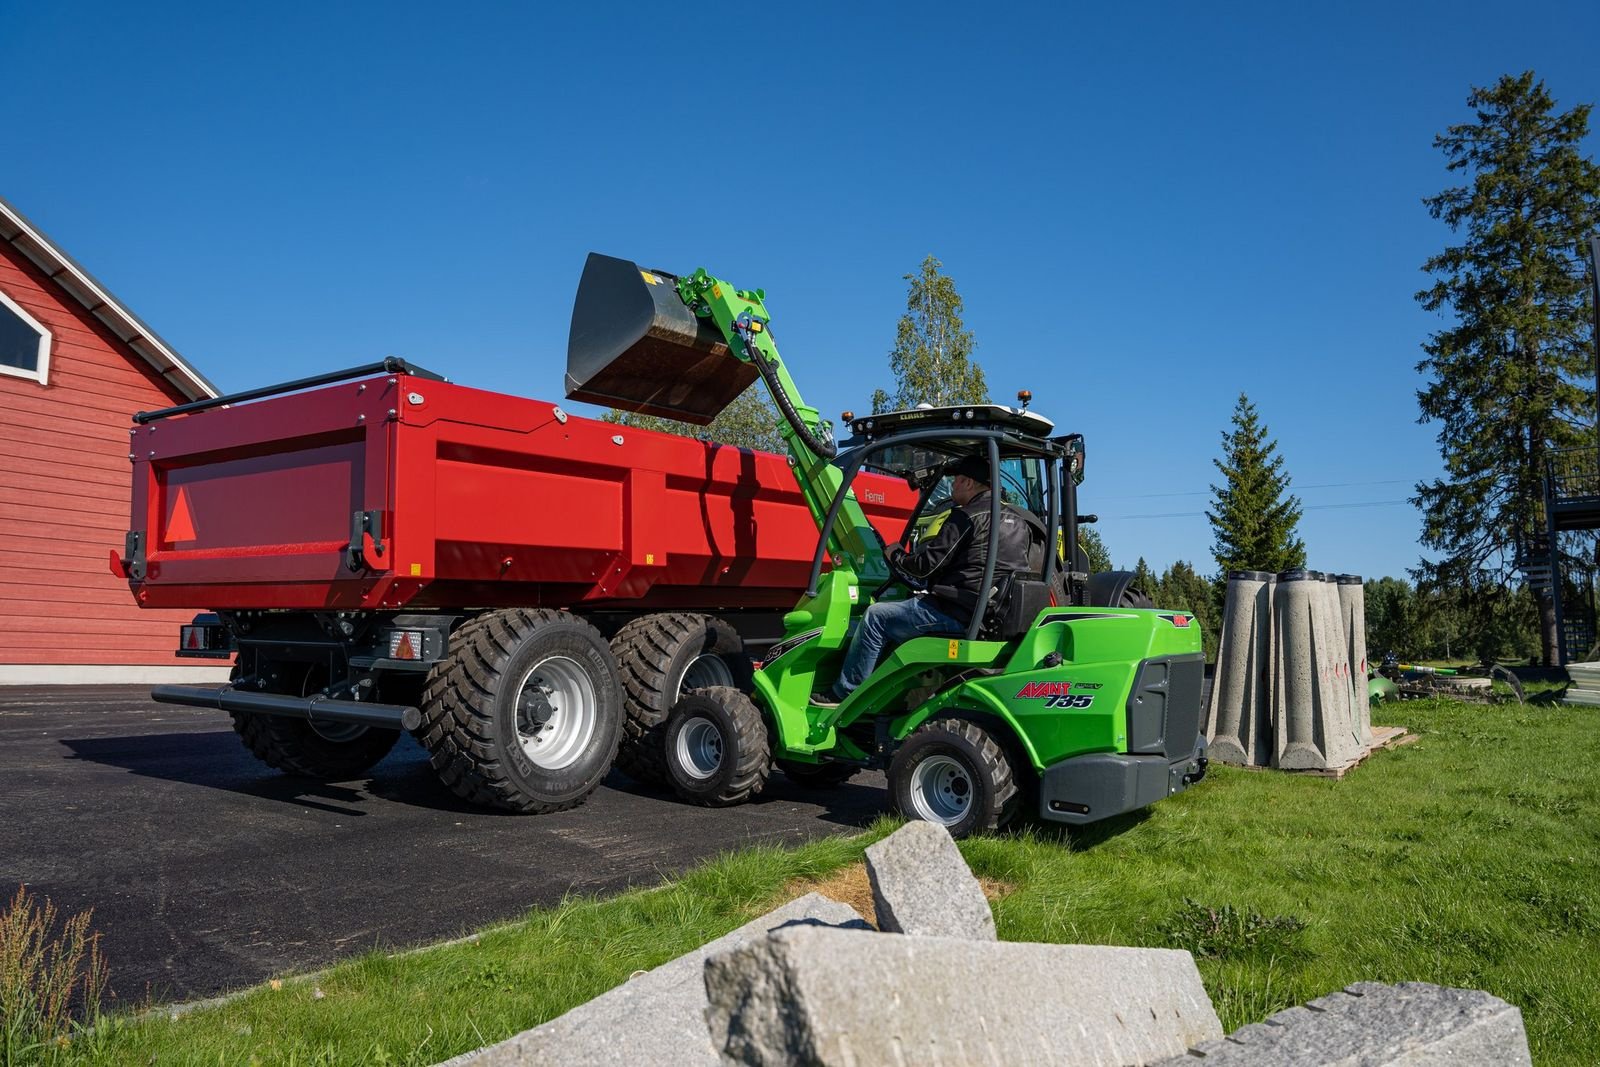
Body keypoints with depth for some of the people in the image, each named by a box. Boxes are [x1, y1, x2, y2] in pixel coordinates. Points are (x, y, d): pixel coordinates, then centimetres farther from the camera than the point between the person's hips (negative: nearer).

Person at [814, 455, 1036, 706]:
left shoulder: (966, 517, -13)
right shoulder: (1018, 520, 14)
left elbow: (925, 566, -13)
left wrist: (895, 554, 7)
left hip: (962, 614, -9)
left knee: (877, 616, 0)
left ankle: (843, 693, 5)